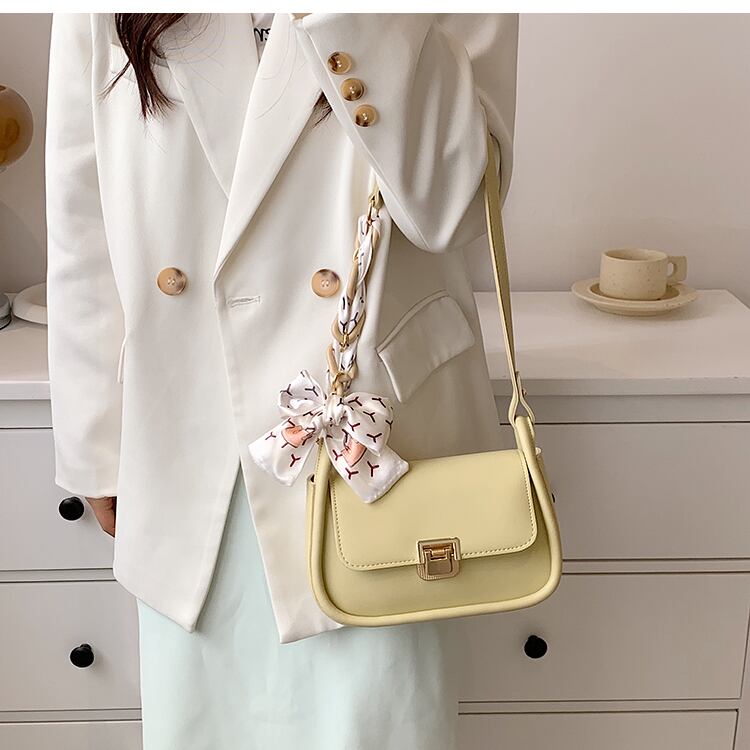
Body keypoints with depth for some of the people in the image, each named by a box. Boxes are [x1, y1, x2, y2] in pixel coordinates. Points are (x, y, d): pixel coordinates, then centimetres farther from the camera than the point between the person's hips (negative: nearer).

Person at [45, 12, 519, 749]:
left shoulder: (448, 23, -3)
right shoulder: (104, 23, 1)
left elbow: (453, 203, -17)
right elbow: (82, 230, 3)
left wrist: (357, 23, -23)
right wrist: (97, 453, 5)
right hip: (186, 452, 2)